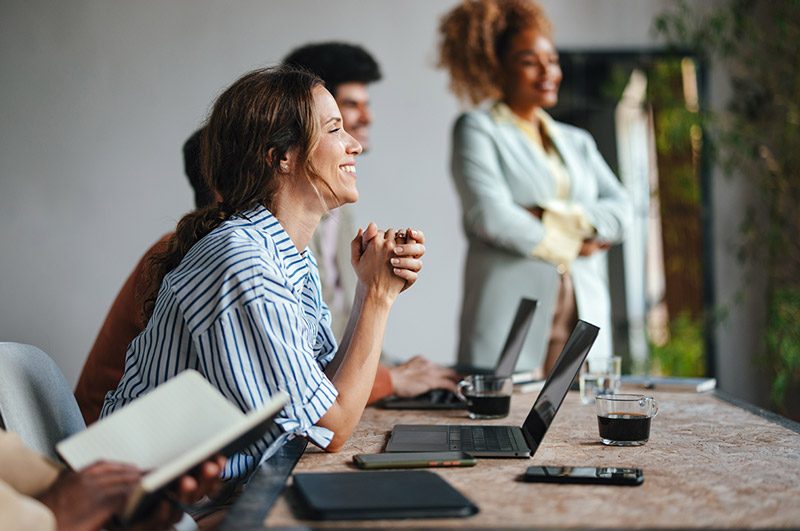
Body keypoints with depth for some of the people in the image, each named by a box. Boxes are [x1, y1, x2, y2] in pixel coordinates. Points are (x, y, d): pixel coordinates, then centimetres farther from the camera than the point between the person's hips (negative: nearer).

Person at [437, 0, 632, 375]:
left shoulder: (577, 142, 22)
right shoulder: (477, 129, 5)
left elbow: (621, 211, 9)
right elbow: (491, 217, -10)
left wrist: (554, 217, -7)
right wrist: (572, 244, 0)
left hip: (585, 324, 5)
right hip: (509, 323, -5)